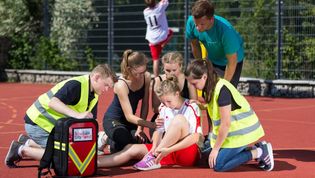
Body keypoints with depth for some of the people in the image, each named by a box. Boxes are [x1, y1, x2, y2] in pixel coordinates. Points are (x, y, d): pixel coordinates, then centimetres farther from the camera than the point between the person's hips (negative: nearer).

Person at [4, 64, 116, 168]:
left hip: (53, 126, 10)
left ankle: (28, 142, 21)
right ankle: (22, 150, -3)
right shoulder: (76, 85, -25)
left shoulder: (94, 97, 5)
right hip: (38, 121, -10)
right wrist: (77, 115, -47)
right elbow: (53, 103, -37)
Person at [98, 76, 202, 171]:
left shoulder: (192, 108, -9)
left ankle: (153, 158, -30)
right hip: (167, 151, 6)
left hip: (188, 153, -6)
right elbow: (159, 131, 7)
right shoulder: (164, 108, 9)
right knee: (132, 149, -11)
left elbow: (195, 137, -18)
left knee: (179, 119, -29)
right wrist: (155, 147, -16)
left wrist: (168, 150, -26)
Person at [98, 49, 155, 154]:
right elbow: (129, 116, -32)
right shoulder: (121, 85, -30)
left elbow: (145, 105, -6)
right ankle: (106, 139, 2)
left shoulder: (146, 77, -14)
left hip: (131, 120, 7)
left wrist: (140, 128, -14)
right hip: (113, 120, -7)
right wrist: (151, 124, -45)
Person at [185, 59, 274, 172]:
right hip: (232, 131, 10)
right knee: (206, 156, 7)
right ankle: (255, 149, 10)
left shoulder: (222, 90, -24)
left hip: (241, 131, -10)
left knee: (218, 165, -15)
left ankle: (259, 152, -5)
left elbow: (225, 124, -22)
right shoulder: (211, 87, 4)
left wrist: (216, 148, -15)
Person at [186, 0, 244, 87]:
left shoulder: (225, 30, -40)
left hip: (227, 62, -4)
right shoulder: (191, 22, -28)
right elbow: (195, 45, -7)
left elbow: (232, 61, -29)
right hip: (212, 60, 4)